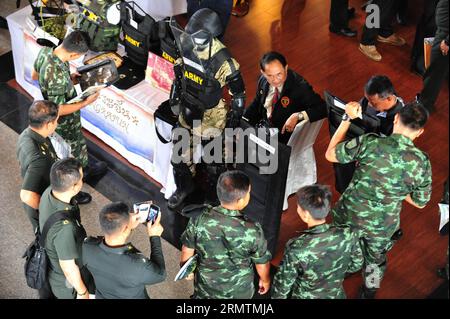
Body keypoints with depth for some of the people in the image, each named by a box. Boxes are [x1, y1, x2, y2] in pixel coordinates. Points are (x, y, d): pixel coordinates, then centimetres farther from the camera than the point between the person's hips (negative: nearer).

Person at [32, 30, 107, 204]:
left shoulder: (45, 51, -17)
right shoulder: (58, 75, -43)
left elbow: (35, 75, 3)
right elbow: (58, 110, -33)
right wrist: (86, 102, -24)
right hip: (64, 123, -8)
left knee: (79, 143, 34)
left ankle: (85, 169, 61)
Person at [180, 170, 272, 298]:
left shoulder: (199, 220, -25)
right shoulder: (252, 231, -31)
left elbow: (187, 249, -8)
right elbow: (262, 263, -14)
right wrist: (265, 280, 7)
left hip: (206, 286, 2)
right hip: (239, 291, -1)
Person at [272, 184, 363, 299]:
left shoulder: (296, 249, -34)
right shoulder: (348, 235, -24)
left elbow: (283, 284, -19)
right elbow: (356, 265, -4)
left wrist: (276, 296, 1)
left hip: (304, 296, -3)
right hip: (336, 295, 3)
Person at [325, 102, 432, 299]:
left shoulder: (370, 143, -25)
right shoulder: (422, 163, -17)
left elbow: (330, 155, -12)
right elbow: (420, 203, -4)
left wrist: (347, 119, -6)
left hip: (350, 216, 0)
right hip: (382, 227, 0)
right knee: (375, 259, 31)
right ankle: (369, 292, 55)